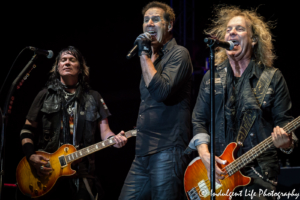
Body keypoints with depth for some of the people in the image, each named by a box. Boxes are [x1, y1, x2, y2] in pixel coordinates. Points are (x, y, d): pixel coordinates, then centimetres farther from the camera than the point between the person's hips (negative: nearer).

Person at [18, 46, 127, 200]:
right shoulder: (45, 95, 10)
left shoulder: (93, 98, 13)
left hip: (81, 172, 0)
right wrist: (31, 156, -6)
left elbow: (104, 130, 8)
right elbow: (28, 130, 9)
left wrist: (114, 139, -15)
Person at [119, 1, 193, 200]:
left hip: (168, 151, -8)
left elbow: (161, 91, -20)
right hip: (143, 153, 8)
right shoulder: (151, 58, 20)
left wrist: (144, 55, -13)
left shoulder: (178, 54, -5)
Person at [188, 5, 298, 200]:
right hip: (216, 171, 3)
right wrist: (204, 153, -5)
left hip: (258, 171, -2)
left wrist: (285, 141, -21)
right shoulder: (212, 77, 11)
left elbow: (284, 121, 2)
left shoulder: (273, 78, 3)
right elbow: (199, 120, 11)